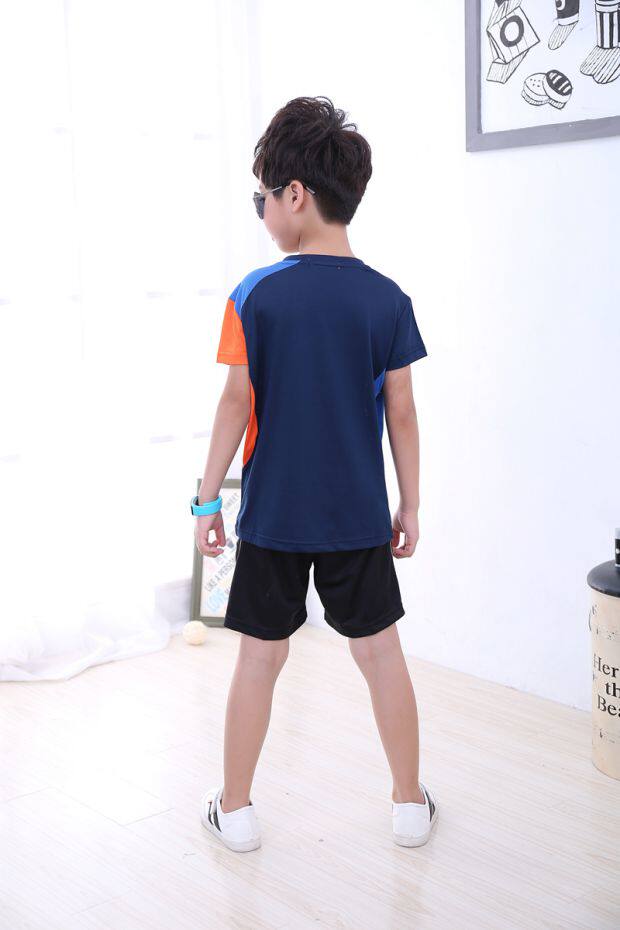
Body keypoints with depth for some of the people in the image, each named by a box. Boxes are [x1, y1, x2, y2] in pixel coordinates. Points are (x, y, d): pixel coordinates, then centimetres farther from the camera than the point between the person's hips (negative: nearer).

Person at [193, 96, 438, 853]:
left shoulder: (255, 295, -9)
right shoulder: (388, 299, -4)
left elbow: (237, 403, -8)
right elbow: (401, 413, -1)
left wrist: (207, 498, 1)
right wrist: (410, 506, 8)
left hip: (273, 513, -1)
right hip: (359, 515, 1)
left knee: (260, 656, 10)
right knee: (380, 651, 12)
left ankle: (235, 810, 23)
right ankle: (410, 804, 24)